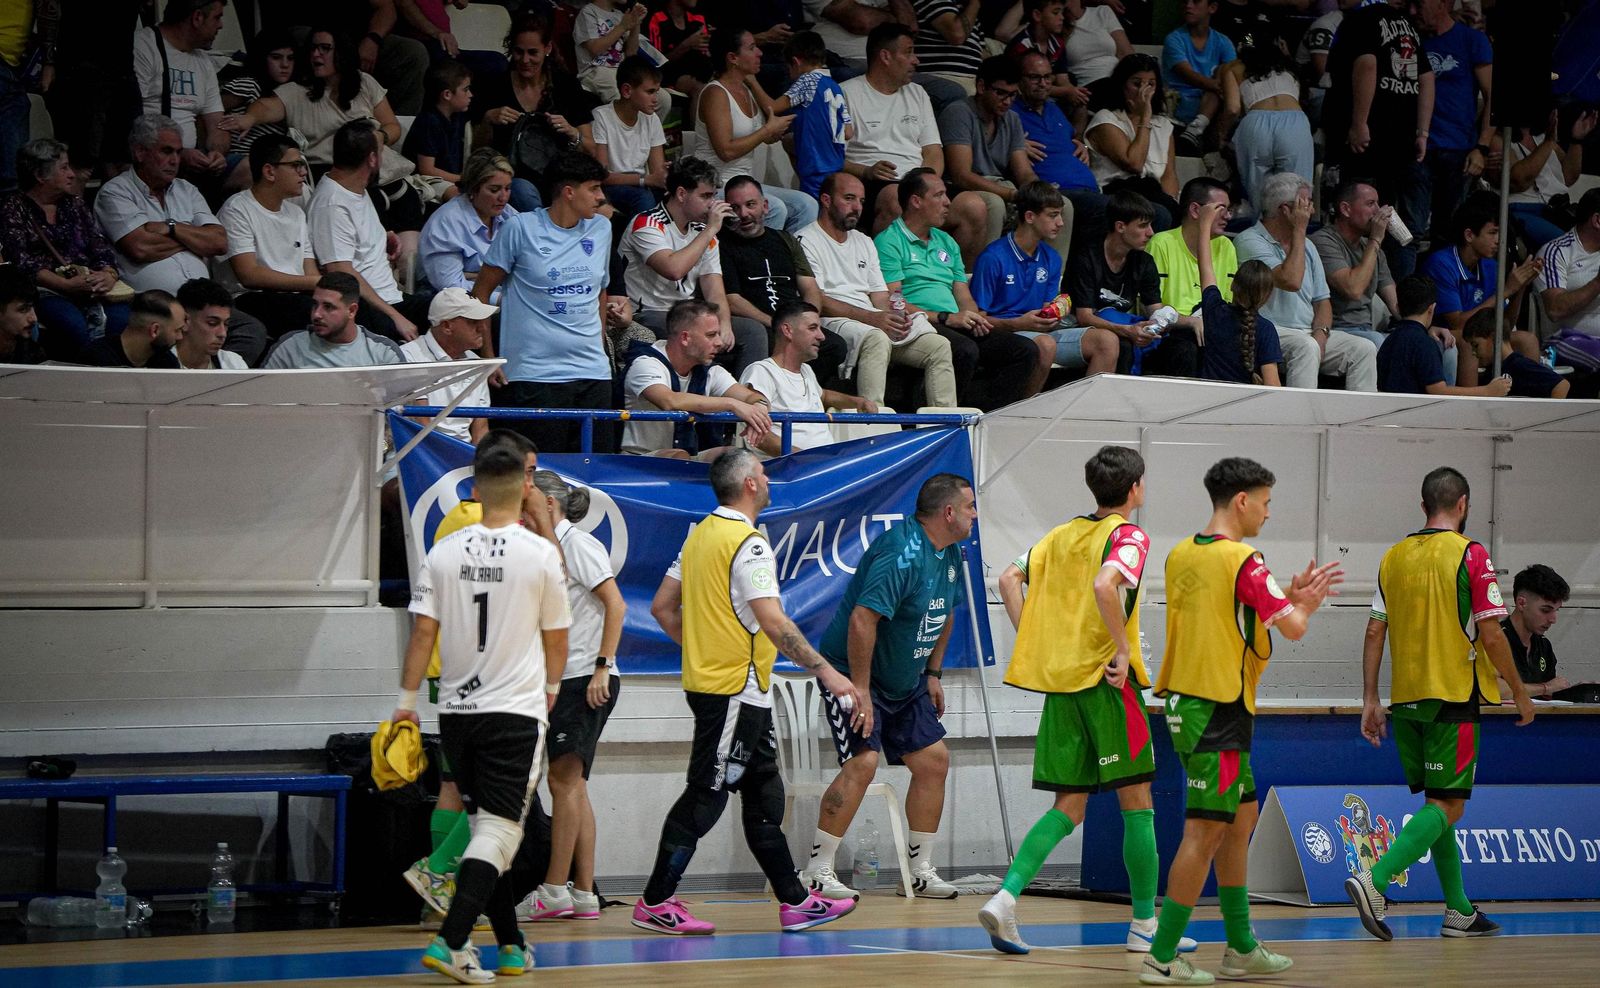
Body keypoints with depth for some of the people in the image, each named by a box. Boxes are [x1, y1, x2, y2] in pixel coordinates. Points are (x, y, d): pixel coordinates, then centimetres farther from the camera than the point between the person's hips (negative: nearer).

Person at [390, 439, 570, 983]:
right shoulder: (541, 554, -6)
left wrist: (406, 701, 7)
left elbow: (423, 631, -1)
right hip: (517, 709, -4)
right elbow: (556, 638, 4)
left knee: (488, 824, 15)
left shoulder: (444, 552, 1)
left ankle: (511, 944, 19)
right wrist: (550, 687, 23)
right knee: (500, 828, -5)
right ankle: (450, 941, -19)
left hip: (457, 709, 4)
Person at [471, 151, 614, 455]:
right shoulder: (521, 229, -3)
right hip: (535, 374, -5)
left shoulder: (601, 229, 12)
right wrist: (487, 357, -2)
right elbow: (481, 291, 1)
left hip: (593, 373, 5)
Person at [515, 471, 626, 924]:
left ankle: (554, 890, -8)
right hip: (562, 682, 9)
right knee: (572, 786, 8)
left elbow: (616, 605, -16)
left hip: (586, 680, -9)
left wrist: (602, 666, -20)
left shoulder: (579, 545, -9)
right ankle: (583, 895, 10)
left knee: (564, 781, -9)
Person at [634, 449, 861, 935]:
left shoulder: (701, 534, 12)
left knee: (763, 794, 13)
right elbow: (773, 623, -24)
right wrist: (825, 671, -22)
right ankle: (656, 903, 0)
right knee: (706, 795, -4)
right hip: (735, 689, -10)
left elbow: (662, 607, 15)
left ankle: (795, 901, 17)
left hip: (706, 675, 10)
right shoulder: (747, 543, -16)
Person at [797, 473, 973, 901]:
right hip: (854, 671, -10)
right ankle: (817, 871, -13)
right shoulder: (902, 555, -26)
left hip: (905, 682, 10)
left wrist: (933, 673, 19)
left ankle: (920, 871, 15)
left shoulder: (951, 555, 6)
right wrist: (860, 688, -29)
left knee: (933, 760, 5)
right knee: (863, 761, -21)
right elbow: (862, 619, -31)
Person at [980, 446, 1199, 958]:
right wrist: (1124, 649, -18)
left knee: (1069, 807, 9)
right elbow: (1104, 585, -25)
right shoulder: (1127, 536, -6)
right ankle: (1145, 924, 9)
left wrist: (1032, 643, 11)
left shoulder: (1064, 533, 15)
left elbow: (1009, 579, 11)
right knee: (1136, 802, 4)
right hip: (1105, 681, -7)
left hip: (1058, 680, 7)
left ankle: (1006, 896, -10)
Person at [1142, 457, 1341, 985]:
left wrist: (1293, 594, 19)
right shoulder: (1243, 562, -15)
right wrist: (1307, 601, 9)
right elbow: (1294, 628, -13)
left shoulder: (1181, 555, 11)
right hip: (1219, 709, -9)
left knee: (1241, 816, 19)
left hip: (1185, 701, 9)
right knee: (1204, 832, -6)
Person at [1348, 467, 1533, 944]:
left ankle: (1459, 911, 19)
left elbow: (1375, 632, 7)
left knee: (1437, 801, 15)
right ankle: (1374, 879, -23)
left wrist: (1370, 701, 11)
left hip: (1406, 698, 6)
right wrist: (1520, 693, 1)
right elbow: (1490, 635, -10)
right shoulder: (1470, 554, -8)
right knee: (1447, 805, -4)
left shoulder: (1394, 556, 8)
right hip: (1452, 694, -6)